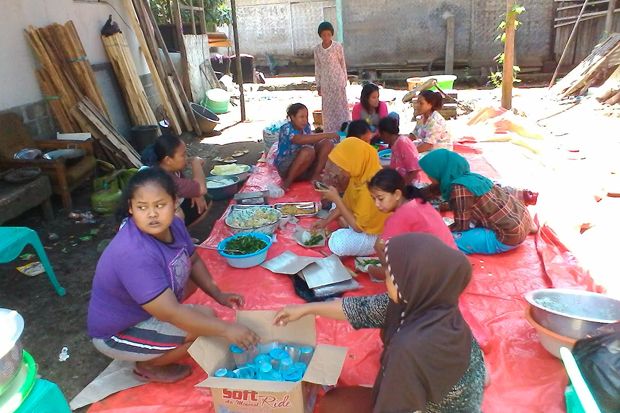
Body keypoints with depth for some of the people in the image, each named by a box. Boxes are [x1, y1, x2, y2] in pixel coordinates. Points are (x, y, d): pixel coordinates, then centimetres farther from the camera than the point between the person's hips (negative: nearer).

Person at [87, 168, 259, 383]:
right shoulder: (133, 254, -38)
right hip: (116, 334, -8)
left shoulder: (173, 224, -14)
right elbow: (172, 313, -37)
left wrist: (218, 295, -2)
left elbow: (193, 261, 6)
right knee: (204, 319, -20)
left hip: (142, 309, 8)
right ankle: (148, 366, 4)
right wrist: (225, 329, -34)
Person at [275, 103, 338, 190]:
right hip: (285, 166, -7)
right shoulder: (286, 128, -18)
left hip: (305, 165, 7)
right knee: (308, 151, -36)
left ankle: (315, 176, -11)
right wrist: (326, 135, -39)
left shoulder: (306, 126, 4)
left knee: (328, 143, -7)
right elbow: (300, 139, -37)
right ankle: (287, 182, -21)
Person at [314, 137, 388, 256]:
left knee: (337, 243, -27)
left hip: (377, 232, -9)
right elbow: (347, 202, 7)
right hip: (365, 219, 9)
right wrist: (326, 221, 3)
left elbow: (358, 226, -28)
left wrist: (336, 199, -28)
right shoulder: (361, 173, -9)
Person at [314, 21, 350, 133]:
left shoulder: (338, 47, -7)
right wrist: (318, 85, 7)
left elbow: (343, 64, -1)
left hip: (338, 80, -3)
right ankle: (329, 132, 18)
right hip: (325, 82, 3)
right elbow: (317, 67, 7)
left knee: (340, 105, 1)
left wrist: (345, 81, -1)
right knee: (327, 107, 8)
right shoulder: (317, 49, 2)